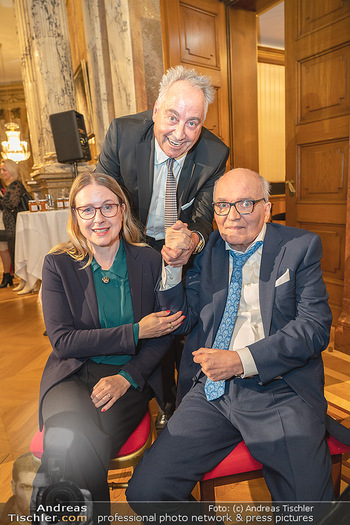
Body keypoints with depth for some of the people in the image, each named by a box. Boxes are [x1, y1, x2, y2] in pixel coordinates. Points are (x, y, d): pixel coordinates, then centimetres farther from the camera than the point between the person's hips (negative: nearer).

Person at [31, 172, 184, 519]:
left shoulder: (149, 261, 2)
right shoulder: (58, 265, -1)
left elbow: (161, 336, 3)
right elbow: (62, 340, -7)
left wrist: (127, 378, -13)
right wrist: (135, 332, -13)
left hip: (132, 377, 0)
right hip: (73, 376, 0)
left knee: (79, 451, -25)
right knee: (69, 441, -29)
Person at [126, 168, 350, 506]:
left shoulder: (300, 247, 3)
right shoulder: (204, 250, 10)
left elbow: (315, 326, -5)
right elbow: (182, 322, 9)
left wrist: (243, 360, -16)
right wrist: (173, 267, -6)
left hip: (280, 392, -1)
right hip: (211, 391, 3)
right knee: (144, 491, -7)